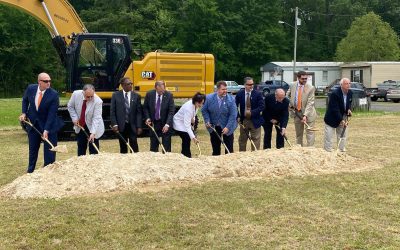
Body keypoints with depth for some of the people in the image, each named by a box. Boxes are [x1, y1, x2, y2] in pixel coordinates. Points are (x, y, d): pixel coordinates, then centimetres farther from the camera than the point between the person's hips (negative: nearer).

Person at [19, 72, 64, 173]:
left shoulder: (54, 94, -22)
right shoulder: (30, 88, -10)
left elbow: (51, 114, -23)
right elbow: (25, 100, 12)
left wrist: (46, 130, -28)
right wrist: (24, 113, -1)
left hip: (49, 124, -4)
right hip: (33, 123, 4)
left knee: (49, 151, -1)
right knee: (32, 149, 17)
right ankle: (30, 171, 32)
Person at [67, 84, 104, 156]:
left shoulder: (98, 101, -27)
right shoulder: (76, 94, -16)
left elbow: (96, 118, -29)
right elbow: (70, 106, 2)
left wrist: (93, 133, -37)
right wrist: (74, 118, -10)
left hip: (92, 127, -3)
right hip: (80, 126, 4)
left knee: (94, 151, -3)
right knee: (81, 148, 12)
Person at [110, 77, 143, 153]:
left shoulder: (136, 96, 2)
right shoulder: (116, 95, 1)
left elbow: (139, 113, 1)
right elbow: (112, 111, 1)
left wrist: (139, 126, -6)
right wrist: (114, 124, -7)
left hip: (133, 126, 0)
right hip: (121, 126, 0)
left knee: (134, 146, -3)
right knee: (123, 147, 7)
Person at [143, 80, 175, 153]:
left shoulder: (169, 95, -12)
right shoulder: (149, 94, -7)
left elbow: (171, 111, -13)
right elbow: (145, 108, 6)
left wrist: (167, 124, -23)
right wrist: (147, 118, -9)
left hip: (165, 123, -2)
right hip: (153, 122, 2)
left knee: (166, 146, 0)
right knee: (153, 145, 8)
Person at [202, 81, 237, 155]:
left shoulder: (231, 99, -15)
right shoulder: (209, 98, -9)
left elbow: (233, 115, -15)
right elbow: (204, 110, 2)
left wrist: (228, 127, -22)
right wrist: (207, 121, -10)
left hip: (227, 127, -2)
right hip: (214, 127, 2)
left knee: (229, 149, 3)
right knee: (215, 148, 13)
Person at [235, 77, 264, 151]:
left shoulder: (258, 94, -7)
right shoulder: (239, 94, -1)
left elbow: (261, 106, -12)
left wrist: (252, 112, -21)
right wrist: (238, 116, -5)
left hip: (255, 120, -2)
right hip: (243, 120, 2)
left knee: (256, 139, 1)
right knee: (242, 139, 13)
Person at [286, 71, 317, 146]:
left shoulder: (311, 88, -14)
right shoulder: (293, 86, -2)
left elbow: (310, 103, -19)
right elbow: (287, 96, 17)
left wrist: (305, 115, -27)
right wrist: (290, 105, 2)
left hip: (308, 113, -4)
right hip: (297, 113, 4)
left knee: (310, 133, -6)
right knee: (298, 134, 13)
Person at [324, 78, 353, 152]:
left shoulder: (350, 93, -5)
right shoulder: (334, 94, -25)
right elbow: (335, 109, -27)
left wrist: (349, 109, -7)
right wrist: (341, 120, -29)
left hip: (343, 118, 7)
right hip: (332, 119, -6)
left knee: (343, 136, 10)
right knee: (328, 137, 0)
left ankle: (342, 151, 20)